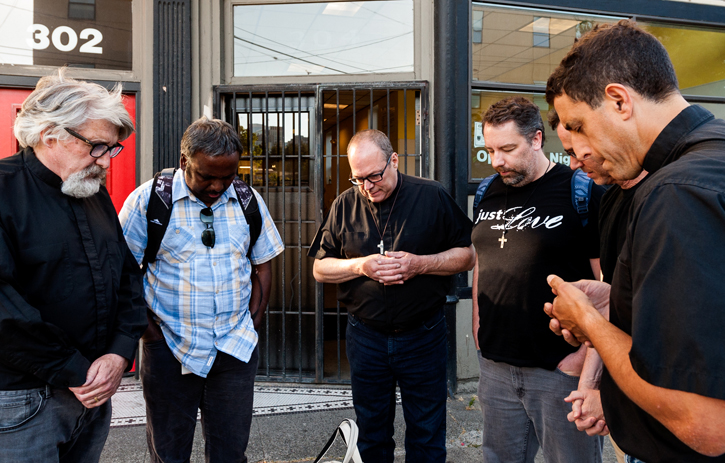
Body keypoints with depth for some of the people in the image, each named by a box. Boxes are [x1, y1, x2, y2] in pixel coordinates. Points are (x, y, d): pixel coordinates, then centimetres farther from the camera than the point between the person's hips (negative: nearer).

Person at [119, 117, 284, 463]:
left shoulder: (249, 202, 3)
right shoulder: (146, 200, -8)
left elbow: (263, 266, 10)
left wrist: (252, 324, 2)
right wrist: (148, 329, -8)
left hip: (236, 349, 3)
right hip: (169, 349, -2)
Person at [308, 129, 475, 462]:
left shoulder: (433, 197, -6)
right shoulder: (345, 205, 1)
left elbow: (467, 256, -2)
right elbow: (320, 269, 5)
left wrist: (420, 264, -18)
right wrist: (360, 266, -14)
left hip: (423, 336, -2)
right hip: (366, 336, 2)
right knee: (372, 435, 17)